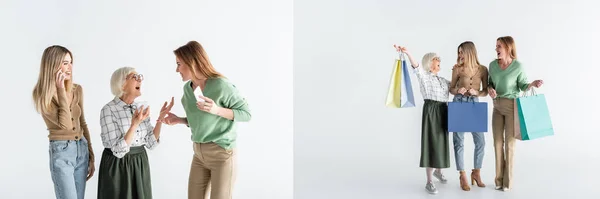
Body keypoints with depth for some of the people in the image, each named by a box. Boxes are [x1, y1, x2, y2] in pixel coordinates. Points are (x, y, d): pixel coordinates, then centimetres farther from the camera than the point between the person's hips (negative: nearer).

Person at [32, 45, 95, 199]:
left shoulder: (77, 89, 5)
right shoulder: (42, 94, -10)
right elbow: (65, 124, -22)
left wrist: (91, 157, 14)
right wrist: (61, 90, -20)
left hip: (82, 149, 6)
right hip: (61, 152, -5)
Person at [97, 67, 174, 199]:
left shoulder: (141, 108, 4)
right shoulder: (108, 110, -14)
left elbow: (151, 143, 2)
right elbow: (118, 150, -20)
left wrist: (160, 118, -7)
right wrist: (135, 124, -29)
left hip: (140, 164, 6)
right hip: (118, 166, -5)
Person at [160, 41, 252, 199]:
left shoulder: (221, 85, -17)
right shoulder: (187, 88, 5)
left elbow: (246, 113, -12)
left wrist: (217, 110, -25)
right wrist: (179, 120, 0)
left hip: (222, 153, -7)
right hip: (199, 153, 7)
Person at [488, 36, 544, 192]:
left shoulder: (518, 66, -12)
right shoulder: (493, 65, 0)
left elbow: (523, 86, -4)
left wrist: (533, 84, -24)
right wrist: (490, 89, -12)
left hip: (512, 106, -4)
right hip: (497, 106, 5)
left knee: (509, 142, 0)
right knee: (497, 142, 6)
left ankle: (507, 181, 10)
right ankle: (499, 179, 17)